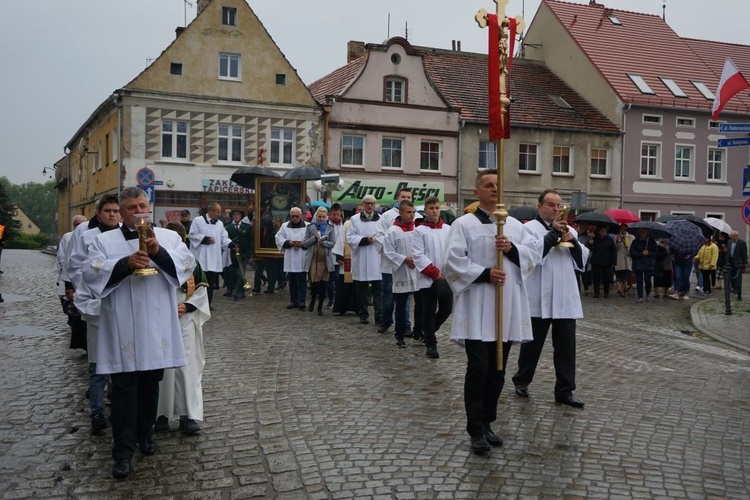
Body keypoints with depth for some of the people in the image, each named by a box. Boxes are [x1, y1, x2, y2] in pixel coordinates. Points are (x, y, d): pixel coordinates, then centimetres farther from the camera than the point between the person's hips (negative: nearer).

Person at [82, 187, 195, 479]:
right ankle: (123, 450, 4)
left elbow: (187, 263, -5)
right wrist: (125, 263, -22)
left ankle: (145, 434, 31)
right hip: (124, 329, -2)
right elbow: (90, 271, -8)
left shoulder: (169, 236, 8)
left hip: (156, 328, 2)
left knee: (151, 385, 14)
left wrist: (159, 251, -21)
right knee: (125, 389, -2)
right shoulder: (105, 240, 4)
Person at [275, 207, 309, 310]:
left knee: (302, 281, -5)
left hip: (302, 259, -3)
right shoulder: (284, 226, 9)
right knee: (292, 281, 10)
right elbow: (278, 239, 7)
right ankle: (293, 301, 18)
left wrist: (303, 244, -16)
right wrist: (288, 243, -9)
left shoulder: (308, 226, 0)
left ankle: (301, 301, -4)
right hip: (290, 259, 3)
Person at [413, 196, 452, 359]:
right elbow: (418, 255, -7)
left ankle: (429, 331, 32)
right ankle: (431, 344, 12)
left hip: (446, 277, 3)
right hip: (427, 278, -3)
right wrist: (434, 272, -12)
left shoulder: (448, 229, 8)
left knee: (447, 309, 6)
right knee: (429, 312, 1)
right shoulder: (420, 230, -2)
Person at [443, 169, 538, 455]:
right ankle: (476, 430, 1)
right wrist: (485, 273, -17)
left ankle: (487, 423, 22)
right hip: (477, 308, -5)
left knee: (497, 370, 10)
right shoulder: (464, 224, -1)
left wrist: (512, 249, -9)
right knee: (478, 368, -7)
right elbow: (453, 261, -8)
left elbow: (533, 257, 10)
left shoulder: (515, 225, 14)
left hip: (507, 306, 5)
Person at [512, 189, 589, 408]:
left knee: (566, 346, 3)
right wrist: (553, 232, -18)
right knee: (532, 343, 9)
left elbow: (582, 261, 10)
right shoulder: (529, 228, -3)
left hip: (566, 299, 5)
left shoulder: (568, 230, 15)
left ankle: (564, 390, 10)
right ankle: (521, 381, 26)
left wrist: (573, 242, -7)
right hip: (539, 299, -4)